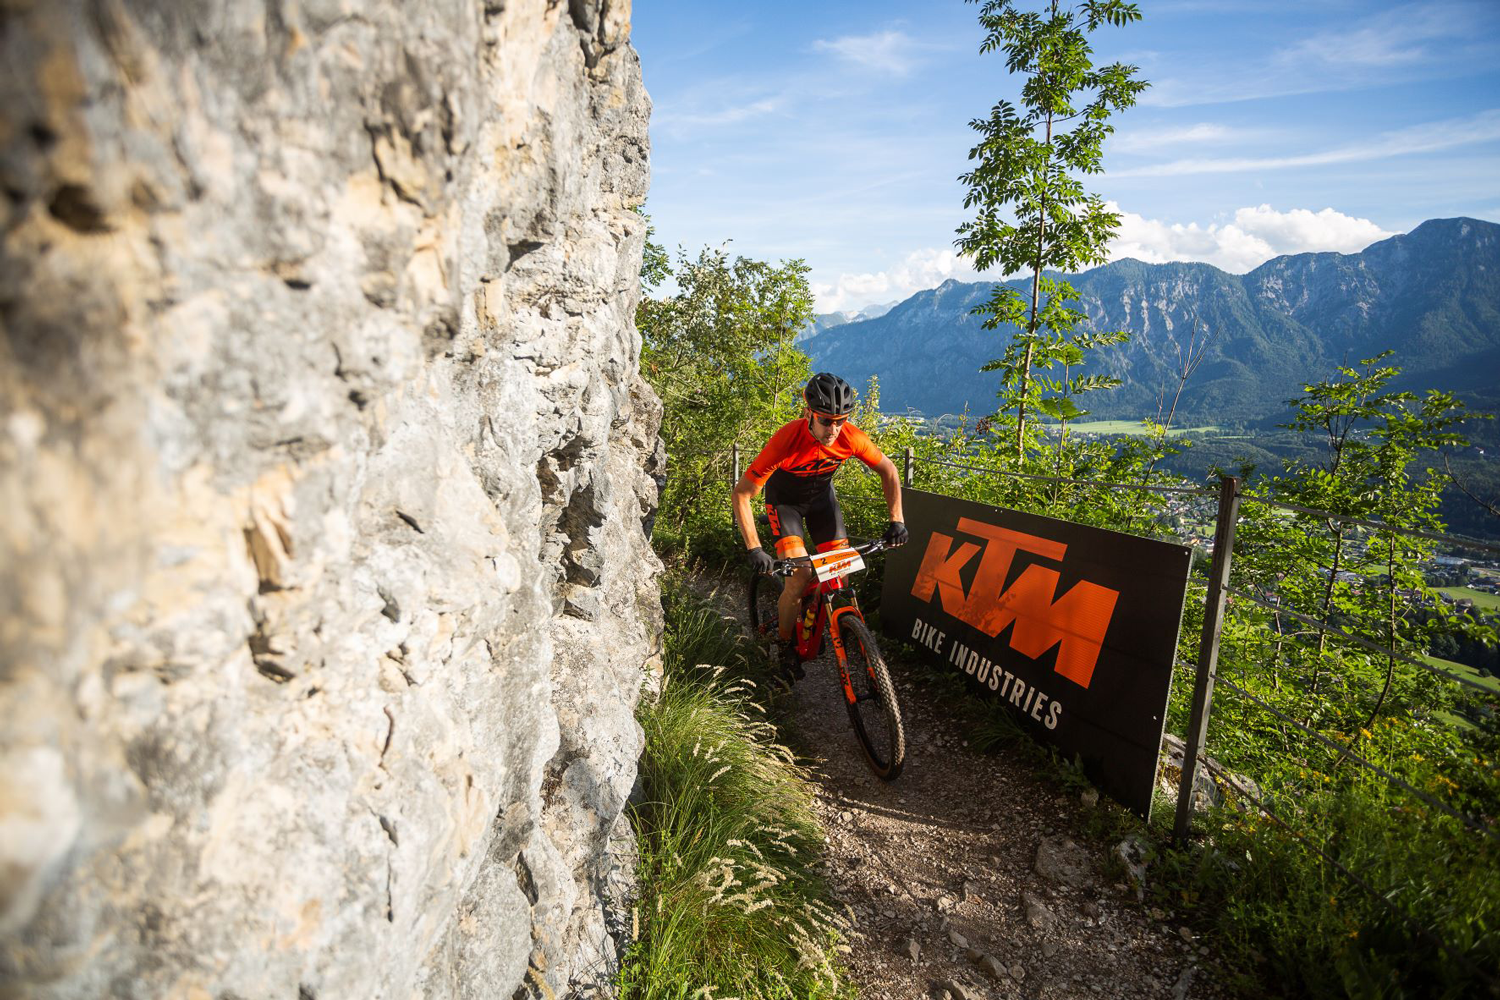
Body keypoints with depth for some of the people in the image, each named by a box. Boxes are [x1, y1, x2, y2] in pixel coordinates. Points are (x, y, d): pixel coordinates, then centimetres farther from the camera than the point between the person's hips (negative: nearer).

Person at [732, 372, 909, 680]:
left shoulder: (850, 437, -27)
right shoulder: (787, 440, -37)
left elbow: (888, 470, -9)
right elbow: (741, 493, -33)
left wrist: (897, 519, -17)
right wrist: (753, 548, -39)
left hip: (821, 497, 4)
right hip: (785, 501, -3)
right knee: (800, 576, -18)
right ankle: (785, 646, 6)